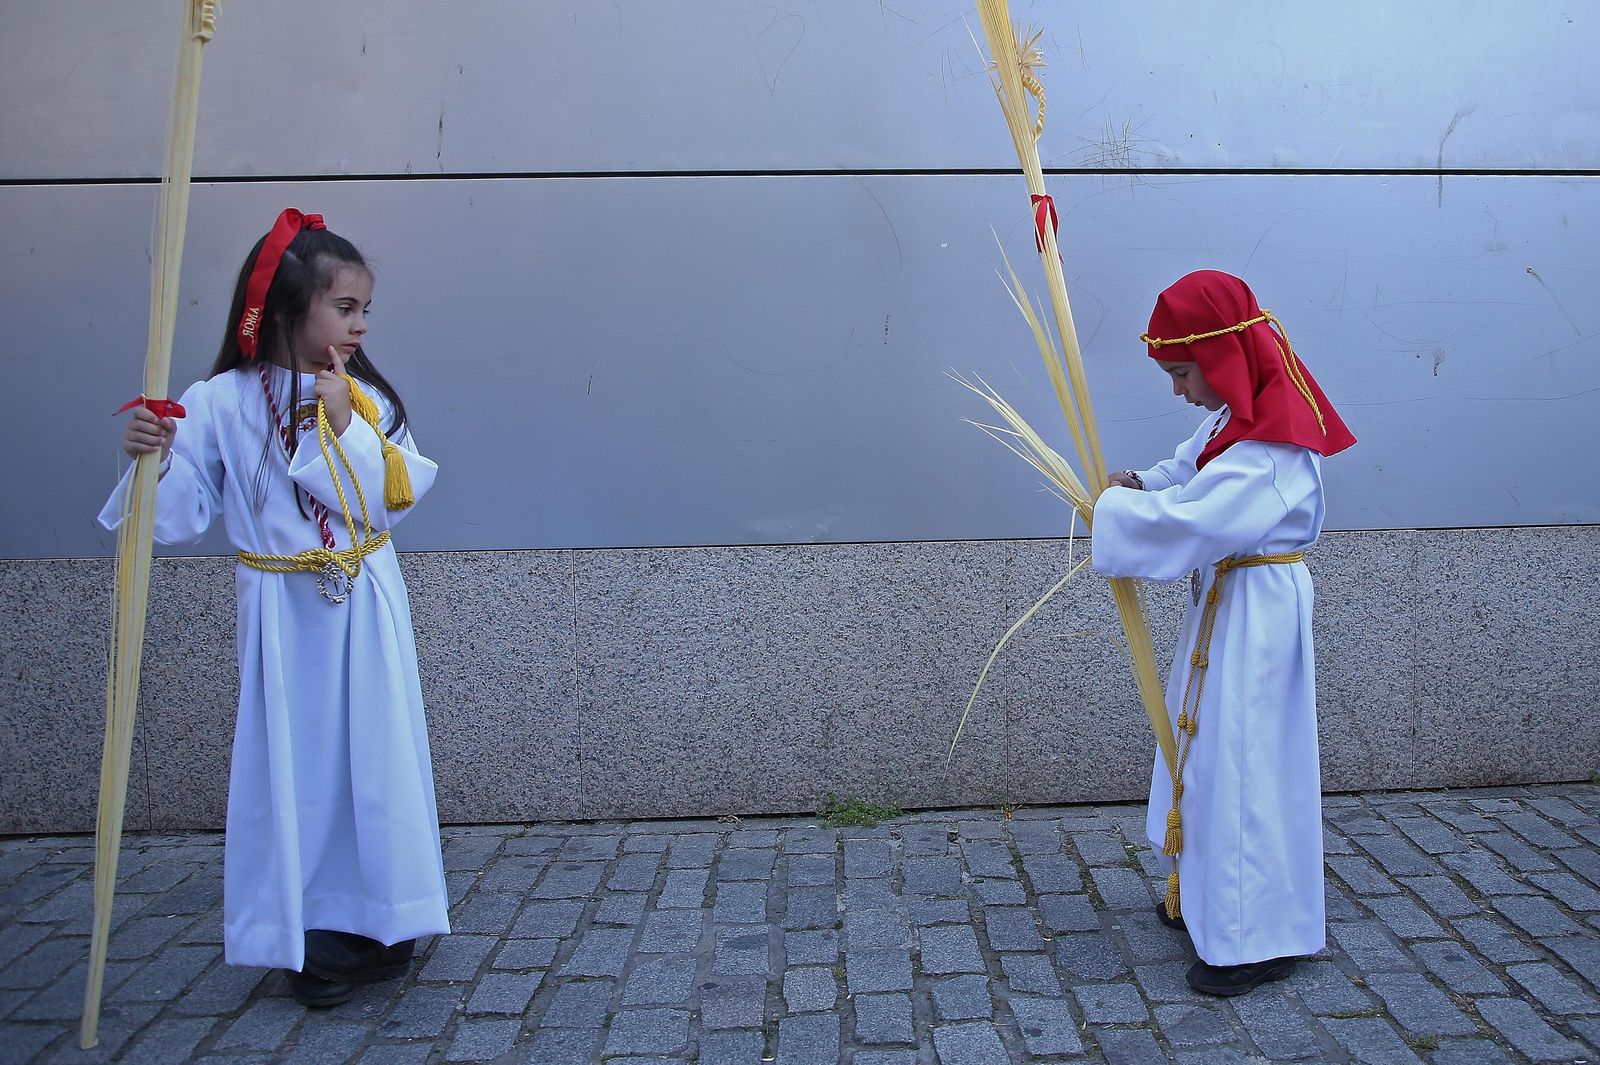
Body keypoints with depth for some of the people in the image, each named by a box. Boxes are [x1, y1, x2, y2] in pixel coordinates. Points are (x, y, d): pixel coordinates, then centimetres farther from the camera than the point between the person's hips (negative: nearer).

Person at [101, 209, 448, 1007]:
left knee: (375, 758, 8)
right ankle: (309, 938, 23)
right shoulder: (219, 404, -8)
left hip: (367, 608, 2)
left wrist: (346, 427, -17)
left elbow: (393, 499, -10)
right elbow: (181, 518, -6)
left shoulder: (366, 398, -2)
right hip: (283, 612, -2)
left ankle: (378, 922, 26)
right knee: (293, 767, 6)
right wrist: (153, 461, -24)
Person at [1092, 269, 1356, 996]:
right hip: (1224, 601, 10)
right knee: (1203, 746, 19)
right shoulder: (1238, 413, 4)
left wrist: (1116, 509, -16)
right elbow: (1190, 474, 18)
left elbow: (1191, 524, -30)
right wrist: (1142, 485, 0)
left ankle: (1258, 940, 13)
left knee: (1240, 762, -2)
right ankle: (1206, 896, 36)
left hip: (1255, 613, -10)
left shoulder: (1271, 444, -25)